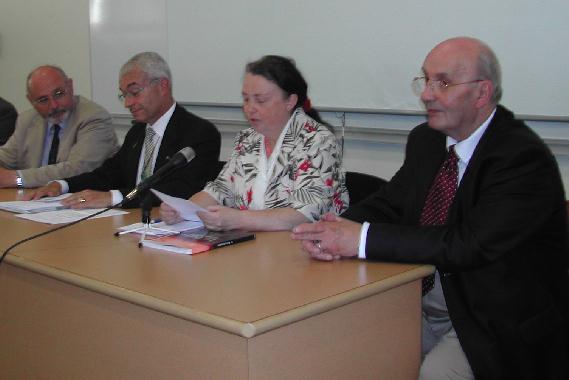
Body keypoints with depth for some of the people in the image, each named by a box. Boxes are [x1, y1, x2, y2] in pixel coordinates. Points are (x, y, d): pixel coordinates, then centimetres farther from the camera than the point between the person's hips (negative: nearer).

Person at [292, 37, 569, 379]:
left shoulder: (525, 158, -18)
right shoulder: (426, 140, 6)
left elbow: (472, 244, -27)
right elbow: (388, 205, 7)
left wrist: (363, 238, -28)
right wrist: (335, 232, -16)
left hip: (494, 324, -6)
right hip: (423, 307, 6)